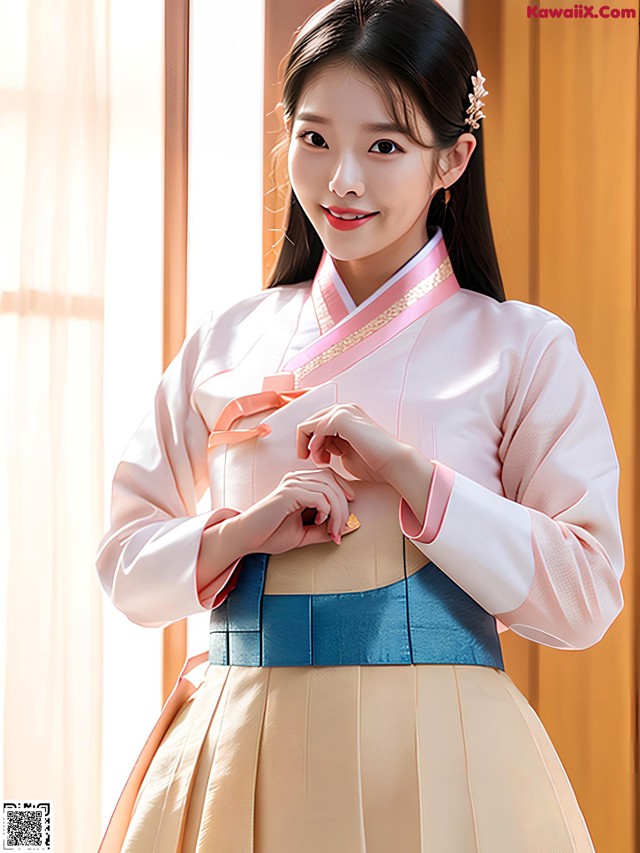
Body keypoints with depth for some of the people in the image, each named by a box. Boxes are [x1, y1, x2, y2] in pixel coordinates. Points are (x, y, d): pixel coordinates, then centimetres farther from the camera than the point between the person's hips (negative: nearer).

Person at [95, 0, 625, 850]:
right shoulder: (225, 342, 7)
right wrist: (243, 531, -11)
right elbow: (127, 567, 9)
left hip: (430, 754, -3)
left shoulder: (523, 349, -1)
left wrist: (407, 471, -16)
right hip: (238, 750, 3)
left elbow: (584, 597, -7)